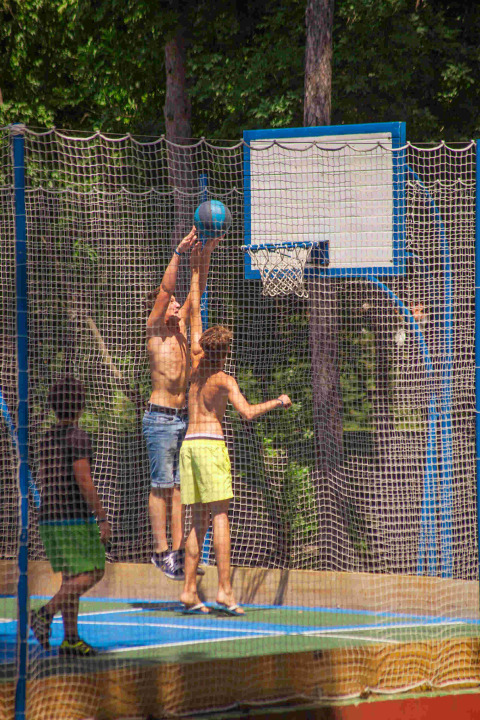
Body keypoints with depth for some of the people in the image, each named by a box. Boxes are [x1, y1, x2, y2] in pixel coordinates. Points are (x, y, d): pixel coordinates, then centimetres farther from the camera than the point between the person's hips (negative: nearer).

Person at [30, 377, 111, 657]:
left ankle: (71, 638, 7)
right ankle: (46, 613, -18)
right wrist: (102, 518, -16)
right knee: (92, 574, -5)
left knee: (71, 577, 10)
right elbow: (83, 480, -18)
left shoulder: (47, 439, 12)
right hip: (76, 516, -8)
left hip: (49, 517, 8)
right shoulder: (77, 436, -11)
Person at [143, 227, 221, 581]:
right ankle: (162, 549, -3)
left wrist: (206, 254, -3)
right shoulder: (154, 329, -3)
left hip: (184, 417, 6)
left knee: (180, 485, 5)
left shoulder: (181, 328, 13)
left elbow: (197, 291, 7)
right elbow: (165, 290, -14)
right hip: (160, 418, -6)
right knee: (161, 485, -4)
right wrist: (179, 253, -20)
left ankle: (179, 549, 6)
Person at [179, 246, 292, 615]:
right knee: (220, 516, -11)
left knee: (198, 521, 7)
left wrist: (197, 268, 22)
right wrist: (277, 402, -1)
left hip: (189, 443, 6)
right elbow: (248, 412, -17)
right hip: (211, 444, -6)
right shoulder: (224, 380, -5)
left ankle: (190, 591, 1)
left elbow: (195, 310, 17)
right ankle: (225, 590, -19)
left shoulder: (195, 364, 10)